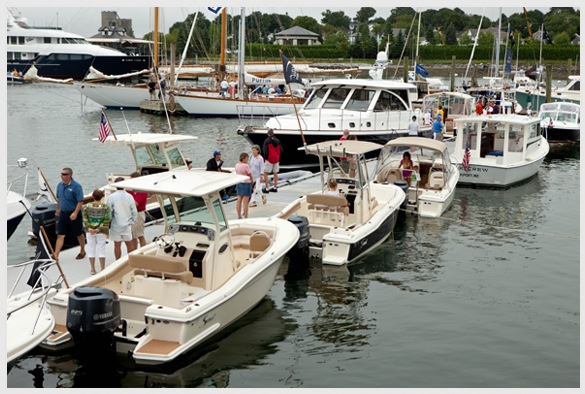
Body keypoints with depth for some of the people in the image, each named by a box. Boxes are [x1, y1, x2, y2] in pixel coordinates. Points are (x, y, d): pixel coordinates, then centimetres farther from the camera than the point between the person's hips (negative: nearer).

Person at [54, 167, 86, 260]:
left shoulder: (76, 186, -16)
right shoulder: (60, 185, 4)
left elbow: (80, 201, -18)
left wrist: (75, 213, -26)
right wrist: (58, 209, 26)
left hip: (73, 215, -5)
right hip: (62, 214, 5)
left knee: (79, 234, 12)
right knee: (60, 235, 0)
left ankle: (82, 251, 32)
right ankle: (56, 255, -2)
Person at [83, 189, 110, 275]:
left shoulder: (87, 206, -5)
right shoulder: (105, 207, -8)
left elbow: (85, 219, -8)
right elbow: (106, 220, -11)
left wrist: (89, 228, -11)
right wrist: (99, 229, -12)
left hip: (89, 230, 1)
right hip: (101, 232, -1)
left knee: (91, 249, 10)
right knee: (101, 249, 7)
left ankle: (92, 269, 13)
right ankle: (102, 269, 10)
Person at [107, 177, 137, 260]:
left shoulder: (111, 197, -11)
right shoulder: (129, 197, -4)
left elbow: (109, 213, -7)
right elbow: (134, 212, 1)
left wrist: (109, 223, 7)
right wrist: (132, 221, 15)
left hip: (115, 225, -2)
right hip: (127, 224, 2)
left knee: (117, 245, 6)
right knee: (129, 244, 13)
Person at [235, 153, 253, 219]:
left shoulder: (237, 165, 5)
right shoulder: (246, 166, -17)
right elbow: (250, 176, -10)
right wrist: (252, 184, 4)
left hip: (238, 183, 7)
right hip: (246, 183, -7)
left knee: (239, 200, 9)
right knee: (245, 202, -3)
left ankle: (239, 216, 13)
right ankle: (245, 217, 1)